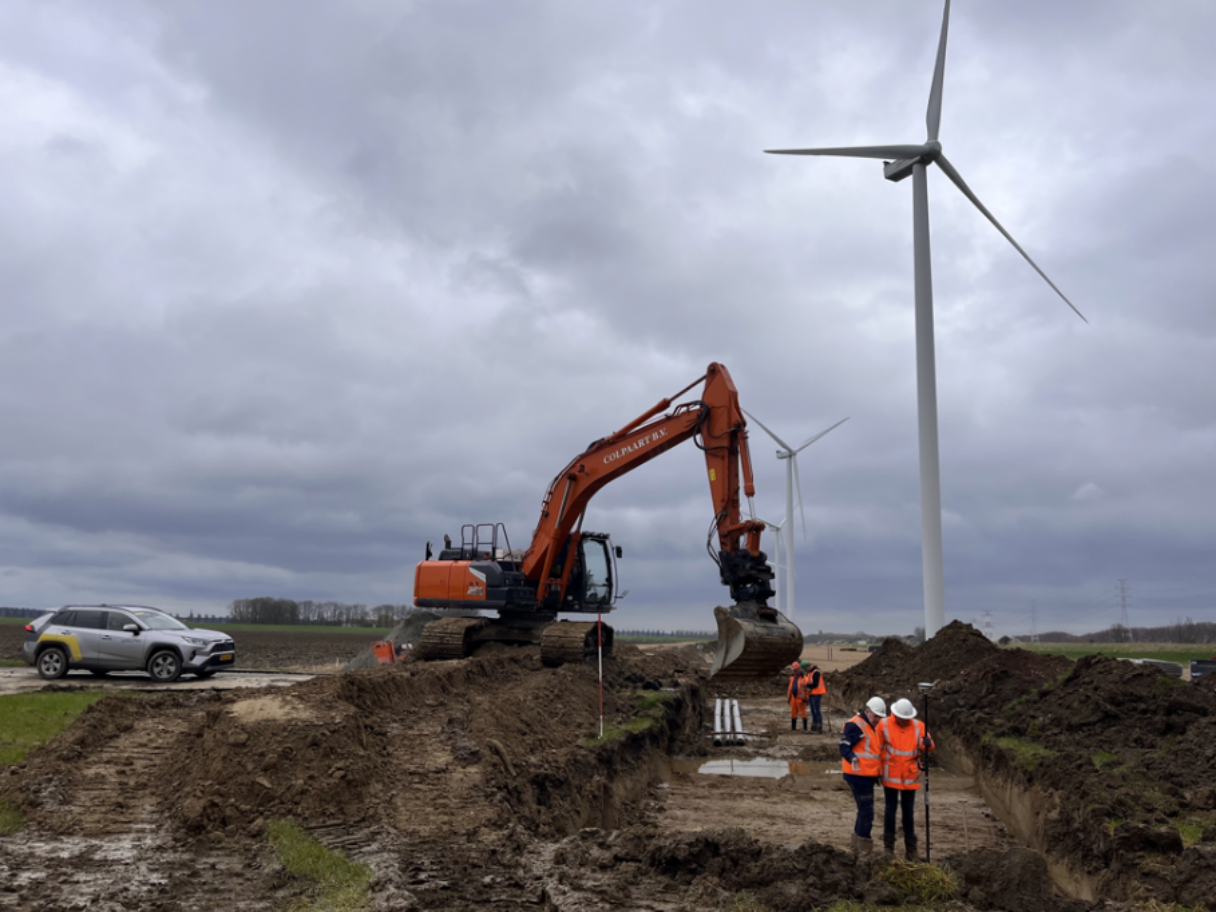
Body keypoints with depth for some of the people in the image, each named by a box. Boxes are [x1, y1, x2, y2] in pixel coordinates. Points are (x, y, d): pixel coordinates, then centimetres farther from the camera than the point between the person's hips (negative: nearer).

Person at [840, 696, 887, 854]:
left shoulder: (873, 726, 16)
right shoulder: (855, 725, -15)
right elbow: (844, 746, -21)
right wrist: (852, 758, -38)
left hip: (868, 775, 10)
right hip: (858, 775, -10)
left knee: (864, 810, 18)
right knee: (867, 811, -8)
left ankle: (857, 844, 30)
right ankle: (864, 850, 0)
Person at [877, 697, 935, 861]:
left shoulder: (918, 726, -2)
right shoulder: (884, 725, -8)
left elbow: (926, 747, 0)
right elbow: (878, 749, -1)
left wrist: (927, 744, -24)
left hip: (910, 776, 2)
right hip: (891, 775, -2)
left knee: (908, 811, 10)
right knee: (890, 809, 4)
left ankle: (911, 849, 20)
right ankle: (888, 846, 15)